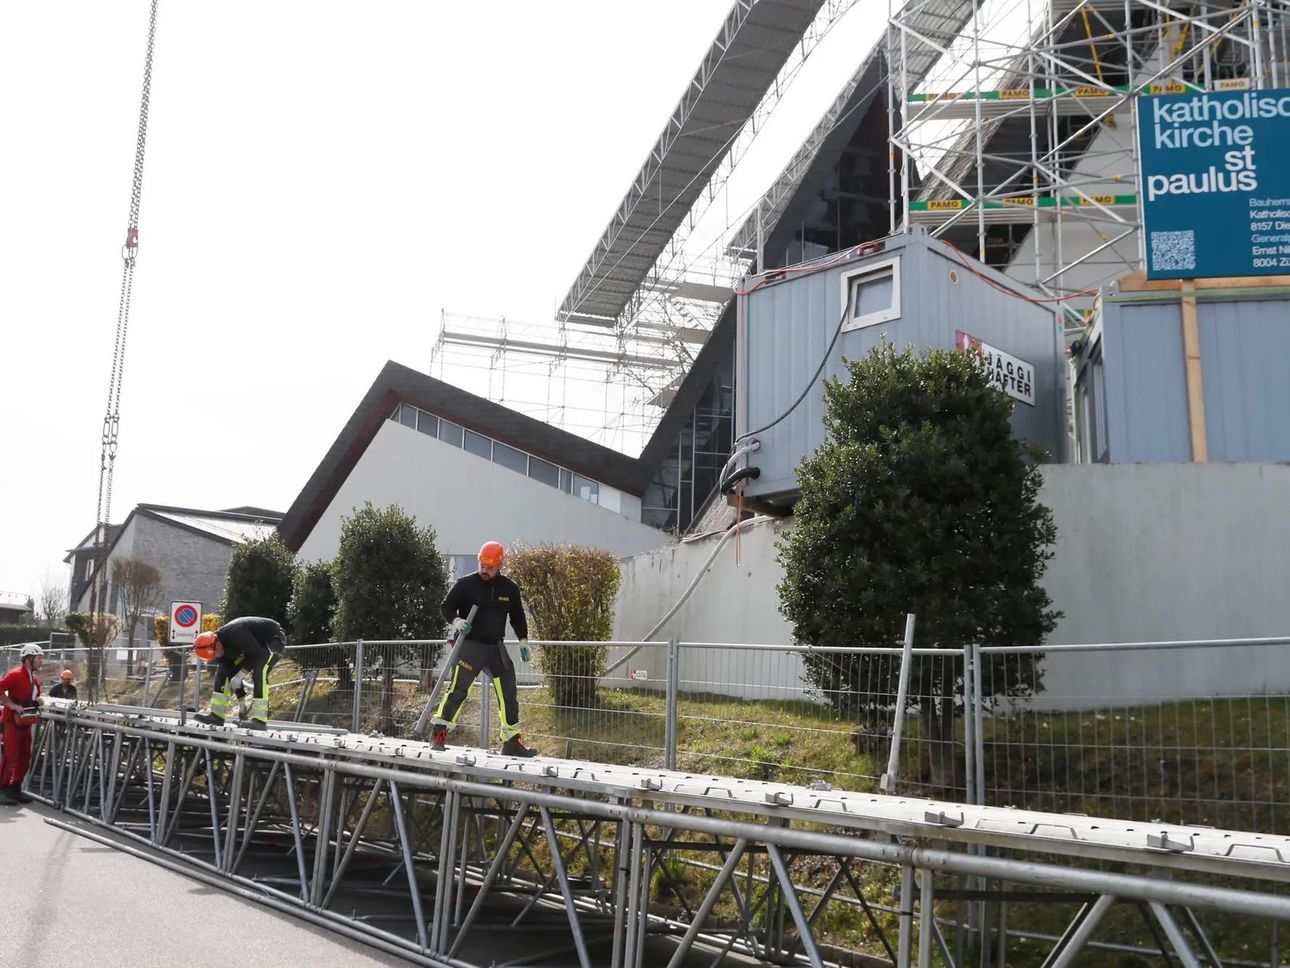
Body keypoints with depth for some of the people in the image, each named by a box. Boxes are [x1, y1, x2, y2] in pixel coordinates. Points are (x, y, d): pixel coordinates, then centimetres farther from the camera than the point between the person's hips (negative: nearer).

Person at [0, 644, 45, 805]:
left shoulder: (35, 679, 13)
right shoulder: (15, 674, -15)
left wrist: (38, 701, 4)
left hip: (26, 722, 9)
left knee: (25, 757, 9)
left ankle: (15, 788, 18)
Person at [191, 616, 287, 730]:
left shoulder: (235, 634, -37)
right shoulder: (222, 645, -10)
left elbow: (258, 654, -30)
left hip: (275, 639, -9)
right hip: (257, 643, 9)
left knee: (259, 671, -31)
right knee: (223, 669, -1)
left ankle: (259, 720, -30)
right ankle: (216, 715, 1)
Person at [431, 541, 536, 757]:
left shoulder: (509, 588, 7)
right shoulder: (466, 584, -4)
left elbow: (517, 616, 18)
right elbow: (446, 607, -2)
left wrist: (523, 641, 10)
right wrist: (456, 621, -21)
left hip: (496, 646, 5)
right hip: (470, 644, -4)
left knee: (508, 692, 6)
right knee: (458, 687, -18)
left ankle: (512, 741, 15)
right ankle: (439, 731, -11)